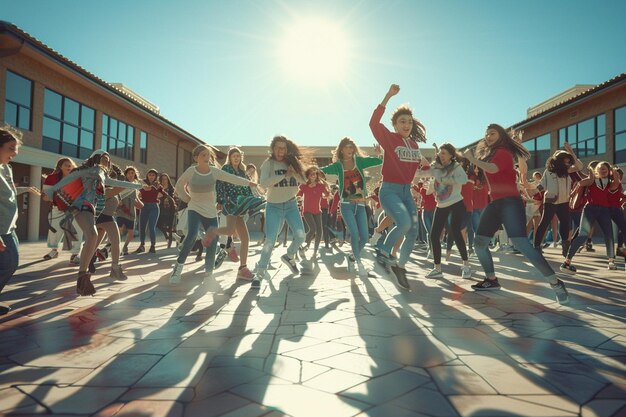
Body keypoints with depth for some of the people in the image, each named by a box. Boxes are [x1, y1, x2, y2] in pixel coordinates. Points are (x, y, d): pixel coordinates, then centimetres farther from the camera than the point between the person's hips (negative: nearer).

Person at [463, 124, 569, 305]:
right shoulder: (488, 154, 22)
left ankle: (555, 283, -15)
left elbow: (493, 168, -23)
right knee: (479, 243, 6)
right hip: (495, 202, 9)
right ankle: (491, 280, 18)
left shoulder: (503, 151, -5)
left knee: (521, 243, -22)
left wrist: (472, 159, -14)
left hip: (509, 201, -9)